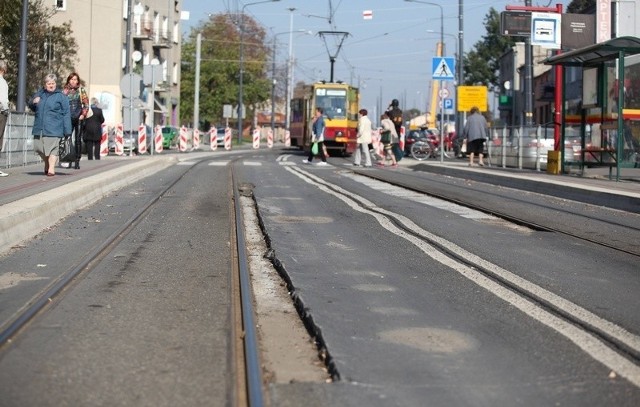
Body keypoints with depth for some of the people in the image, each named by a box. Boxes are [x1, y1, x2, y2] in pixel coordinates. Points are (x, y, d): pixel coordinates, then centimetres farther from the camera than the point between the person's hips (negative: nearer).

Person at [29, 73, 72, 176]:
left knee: (52, 148, -10)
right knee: (38, 147, 8)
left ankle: (51, 168, -5)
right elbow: (31, 107, 28)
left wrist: (67, 131, -10)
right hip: (39, 127, 5)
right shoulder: (39, 94, 14)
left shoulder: (61, 96, 0)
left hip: (53, 128, -5)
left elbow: (66, 114, -4)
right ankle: (47, 163, 30)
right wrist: (33, 102, 2)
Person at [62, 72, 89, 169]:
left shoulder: (81, 90, 8)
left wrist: (83, 114, -4)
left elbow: (86, 104, 6)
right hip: (68, 118, 1)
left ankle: (77, 161, 3)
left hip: (78, 118, -1)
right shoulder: (65, 91, 10)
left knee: (78, 139, 0)